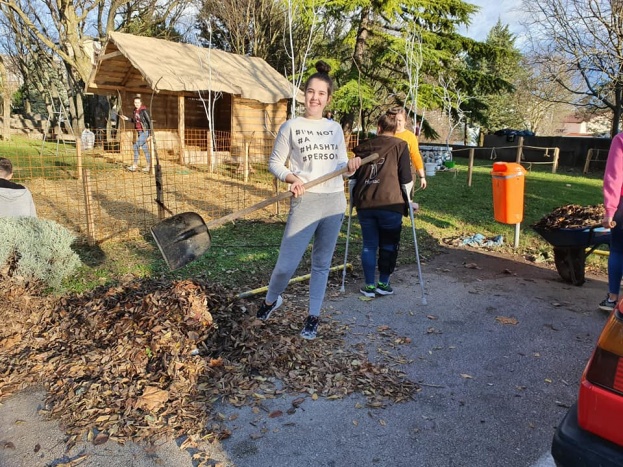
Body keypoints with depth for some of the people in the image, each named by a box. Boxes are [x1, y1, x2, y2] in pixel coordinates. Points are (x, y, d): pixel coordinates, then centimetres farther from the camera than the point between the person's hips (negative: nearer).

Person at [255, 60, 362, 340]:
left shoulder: (335, 129, 11)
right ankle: (271, 301, 26)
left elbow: (340, 165, 15)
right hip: (305, 202, -3)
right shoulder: (291, 127, 1)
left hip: (334, 202, 4)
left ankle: (313, 317, 25)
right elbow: (274, 163, 2)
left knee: (322, 263, 11)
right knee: (286, 264, -6)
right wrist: (291, 178, -16)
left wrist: (349, 166, -8)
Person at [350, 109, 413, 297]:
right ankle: (383, 284, 17)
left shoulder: (364, 147, 11)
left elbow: (354, 175, 12)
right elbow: (406, 179, -2)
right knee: (389, 245, 12)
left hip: (364, 204, 3)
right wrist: (407, 198, 14)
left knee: (369, 245, 11)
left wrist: (356, 197, 25)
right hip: (390, 203, -2)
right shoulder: (400, 146, 3)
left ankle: (369, 286, 15)